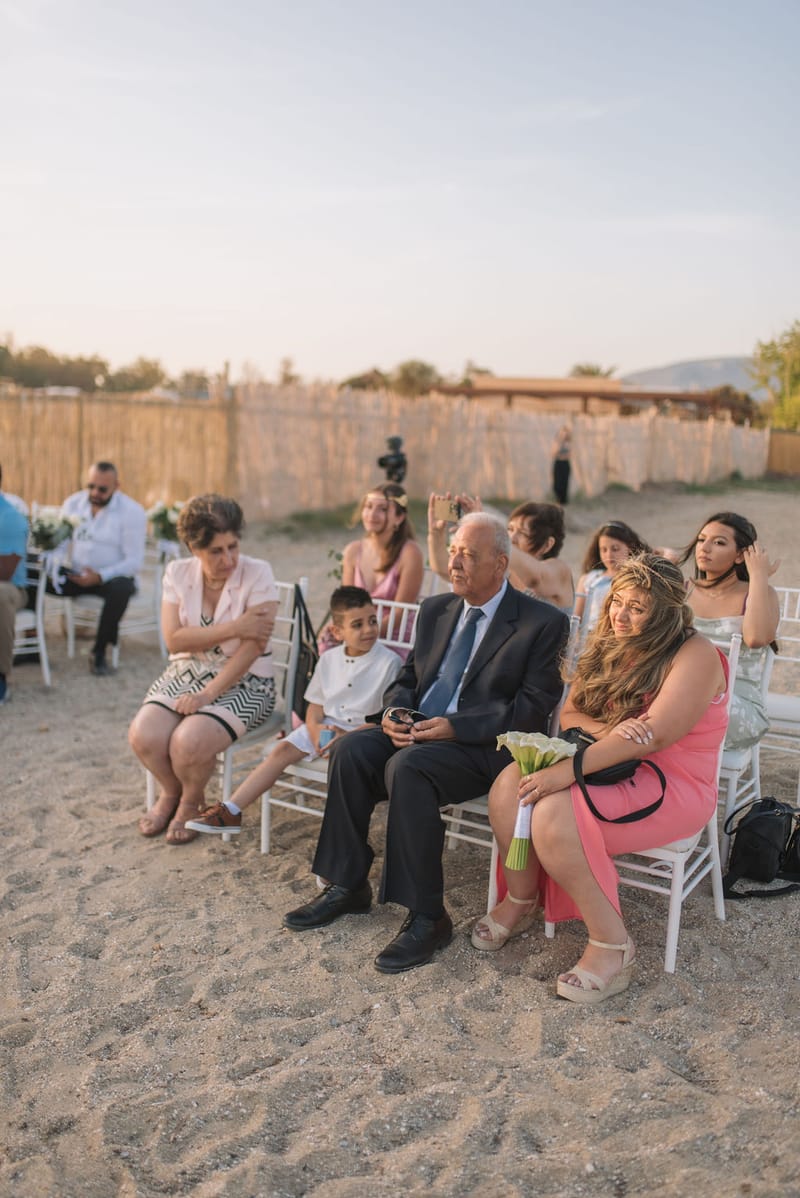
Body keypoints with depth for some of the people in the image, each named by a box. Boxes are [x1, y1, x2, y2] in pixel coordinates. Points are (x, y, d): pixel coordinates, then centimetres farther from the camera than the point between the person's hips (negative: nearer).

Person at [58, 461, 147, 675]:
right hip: (74, 576, 4)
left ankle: (99, 652, -24)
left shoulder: (132, 512, -7)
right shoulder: (72, 503, 8)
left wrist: (100, 576, -26)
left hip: (111, 577, -4)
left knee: (120, 588, -39)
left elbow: (134, 561, -12)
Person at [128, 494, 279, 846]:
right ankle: (172, 792, 14)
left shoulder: (257, 574, -13)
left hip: (242, 682, -4)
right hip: (186, 674, 4)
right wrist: (233, 628, -20)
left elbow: (253, 646, -18)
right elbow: (175, 640, -9)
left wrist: (208, 694, -21)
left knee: (189, 741, -29)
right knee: (143, 736, -21)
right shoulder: (178, 573, 0)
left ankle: (191, 801, 8)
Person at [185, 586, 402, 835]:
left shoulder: (389, 662, -10)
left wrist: (348, 736, -21)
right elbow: (316, 705, 11)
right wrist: (315, 730, -11)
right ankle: (230, 811, -9)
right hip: (325, 726, 5)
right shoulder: (329, 659, 7)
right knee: (283, 750, -10)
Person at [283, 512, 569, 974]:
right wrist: (395, 710, -3)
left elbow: (534, 707, -12)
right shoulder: (436, 610, 16)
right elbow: (409, 676, 21)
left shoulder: (543, 623, -5)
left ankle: (427, 917, -22)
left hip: (484, 746, -6)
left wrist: (455, 726, -20)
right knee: (351, 750, -19)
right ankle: (349, 886, -4)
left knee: (408, 766, -33)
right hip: (416, 730, 7)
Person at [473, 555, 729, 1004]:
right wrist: (607, 730, -19)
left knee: (554, 813, -30)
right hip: (610, 766, 7)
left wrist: (568, 770, -30)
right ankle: (520, 900, 2)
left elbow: (654, 736, -25)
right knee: (511, 782, -18)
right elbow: (569, 715, 6)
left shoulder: (696, 655, -14)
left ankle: (612, 945, -15)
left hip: (671, 786, -7)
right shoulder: (610, 648, 10)